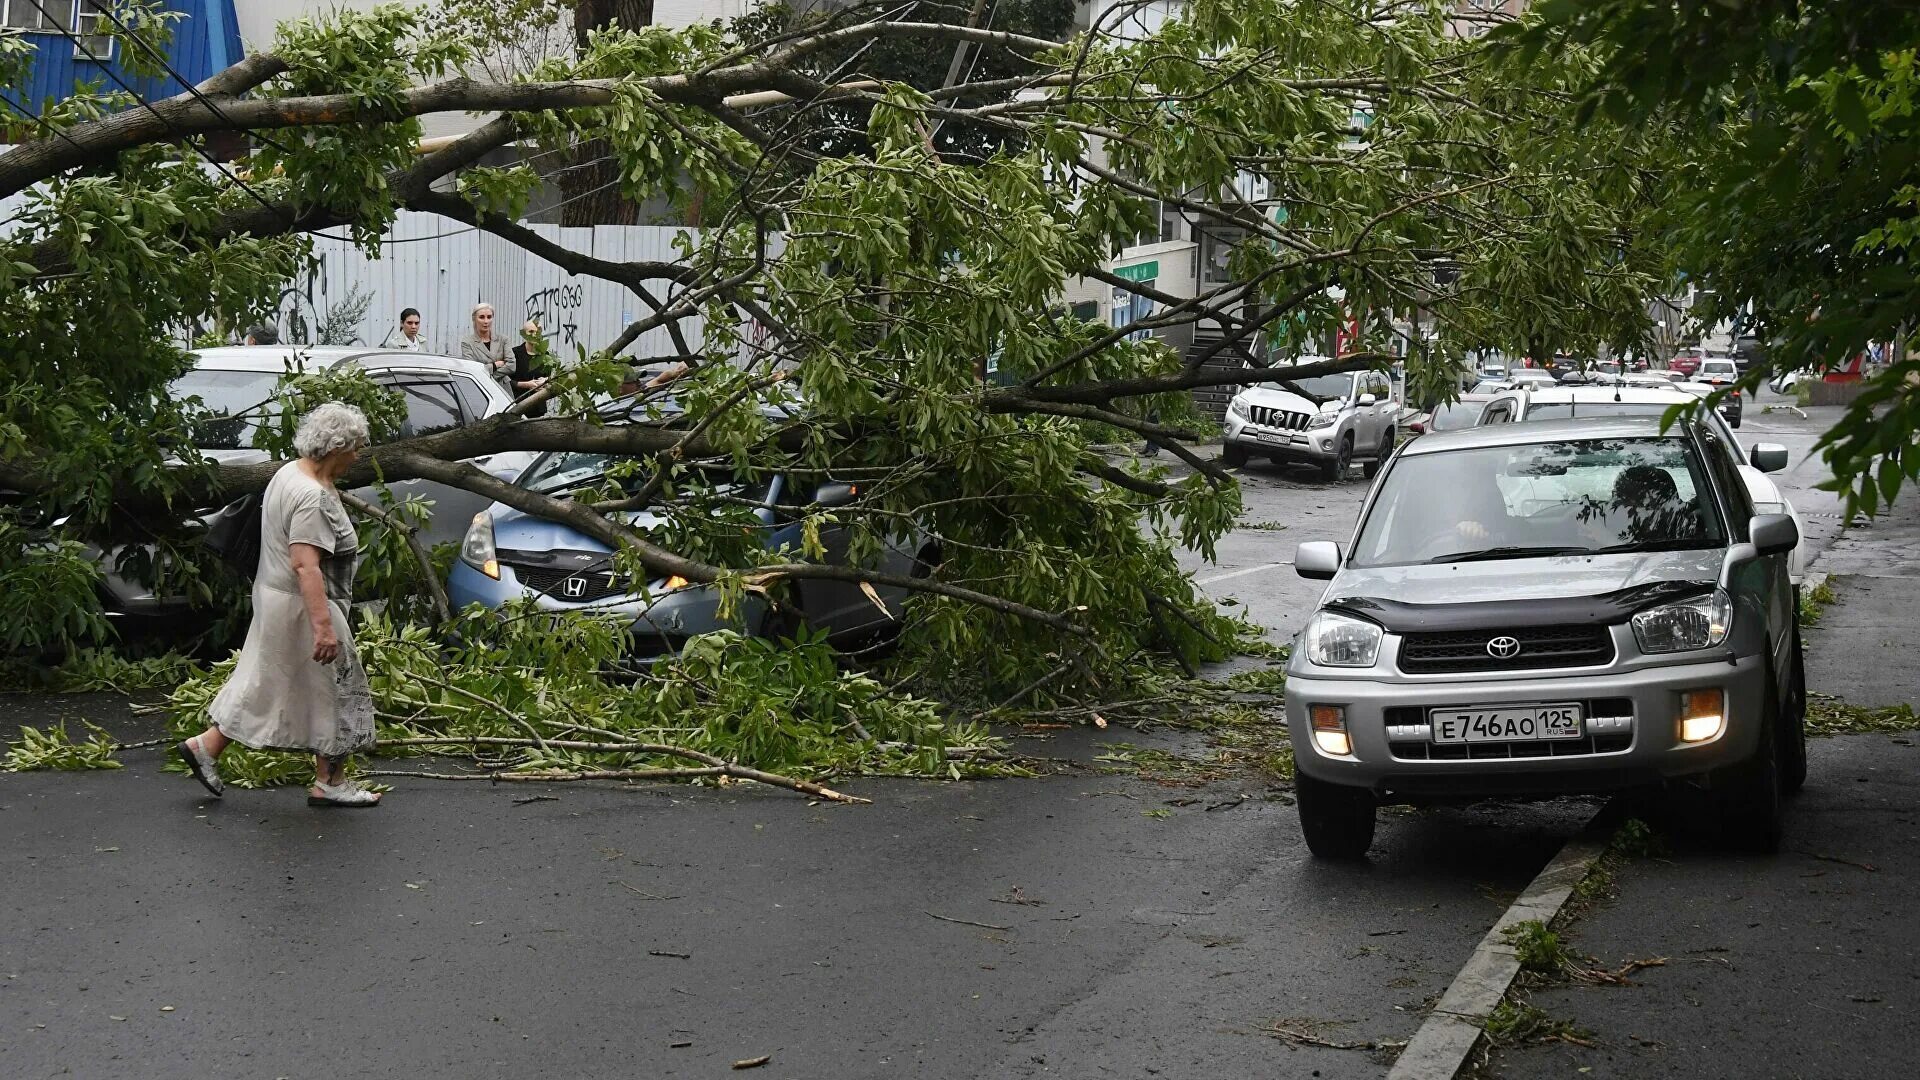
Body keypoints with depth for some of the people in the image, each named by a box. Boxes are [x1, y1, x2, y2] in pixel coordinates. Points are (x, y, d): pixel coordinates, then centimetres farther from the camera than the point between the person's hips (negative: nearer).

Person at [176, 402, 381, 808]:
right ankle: (329, 782, 11)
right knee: (333, 689, 2)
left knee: (264, 684, 18)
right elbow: (305, 565, -31)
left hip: (274, 597, 10)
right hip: (301, 607, -10)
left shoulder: (289, 472, 7)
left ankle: (206, 746, 22)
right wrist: (323, 625, -34)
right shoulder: (313, 498, -25)